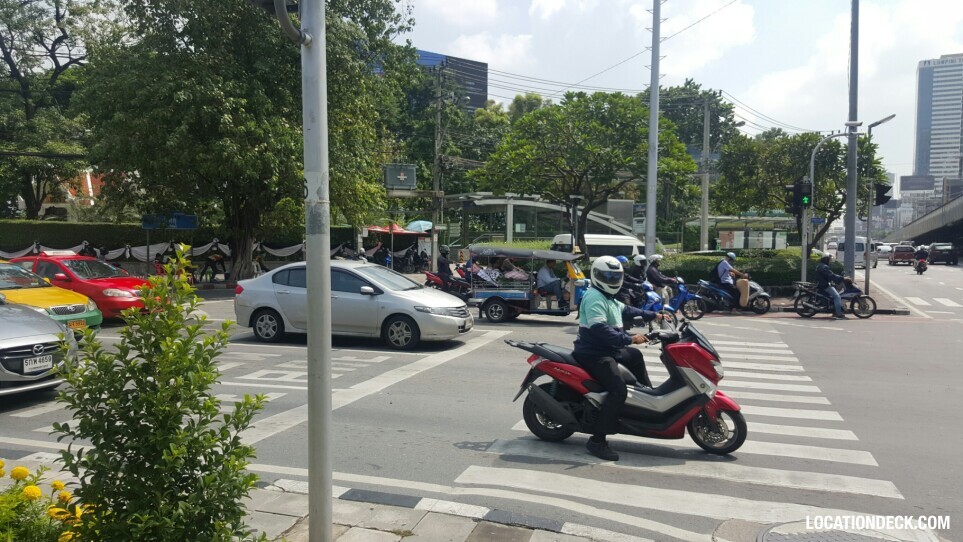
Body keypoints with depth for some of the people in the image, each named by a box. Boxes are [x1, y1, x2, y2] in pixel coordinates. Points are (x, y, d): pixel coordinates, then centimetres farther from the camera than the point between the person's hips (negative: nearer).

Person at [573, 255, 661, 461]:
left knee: (635, 356, 33)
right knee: (618, 390, -25)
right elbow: (600, 330, -30)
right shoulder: (594, 298, -18)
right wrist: (630, 339, -30)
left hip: (609, 349, 11)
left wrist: (653, 316, 28)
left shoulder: (609, 298, 16)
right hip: (594, 353, -11)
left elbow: (627, 310, 31)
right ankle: (597, 440, -22)